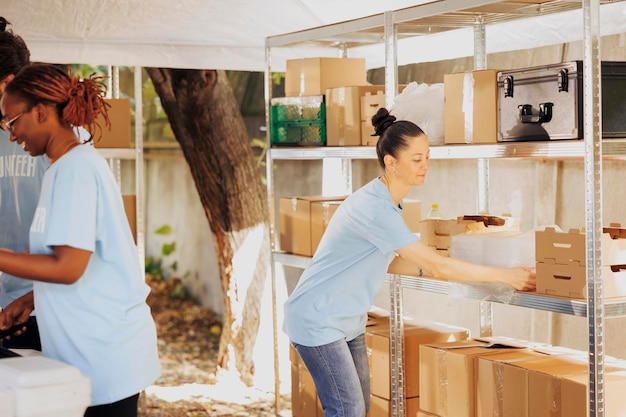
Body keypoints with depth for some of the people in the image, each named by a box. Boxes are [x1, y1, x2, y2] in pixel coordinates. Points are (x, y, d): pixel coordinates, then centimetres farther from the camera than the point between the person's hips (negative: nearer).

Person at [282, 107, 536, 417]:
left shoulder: (387, 201, 4)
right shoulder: (376, 209, -26)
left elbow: (388, 263, 12)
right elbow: (439, 267, -25)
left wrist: (427, 268, -3)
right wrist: (506, 276, -20)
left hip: (347, 321, 9)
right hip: (318, 321, -9)